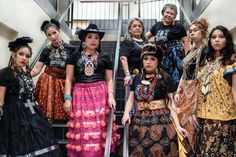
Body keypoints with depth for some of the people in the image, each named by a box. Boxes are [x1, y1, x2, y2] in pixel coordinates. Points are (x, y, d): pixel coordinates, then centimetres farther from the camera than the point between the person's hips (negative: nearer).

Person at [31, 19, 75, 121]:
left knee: (63, 112, -5)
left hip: (63, 82, -1)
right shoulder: (46, 51, 8)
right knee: (47, 111, -1)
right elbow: (37, 69, 2)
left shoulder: (70, 49, 0)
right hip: (48, 82, 2)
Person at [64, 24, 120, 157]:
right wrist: (67, 98, -1)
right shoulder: (75, 57, 12)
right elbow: (69, 79, 9)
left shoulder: (104, 58, 13)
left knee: (99, 130, -5)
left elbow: (109, 80, 12)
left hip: (100, 95, 0)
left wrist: (110, 96, -3)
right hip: (80, 95, 0)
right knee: (81, 131, -4)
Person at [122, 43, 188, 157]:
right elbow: (131, 100, 12)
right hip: (140, 123, 4)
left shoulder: (165, 78, -1)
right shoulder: (137, 78, 11)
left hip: (160, 122, -3)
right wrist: (126, 113, -7)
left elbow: (170, 103, -2)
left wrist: (177, 125, -7)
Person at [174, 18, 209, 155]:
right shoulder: (190, 52, 16)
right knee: (182, 120, 10)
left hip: (196, 91, -8)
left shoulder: (205, 50, -8)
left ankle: (194, 150, 12)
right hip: (185, 90, 8)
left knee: (192, 122, -4)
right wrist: (178, 91, 9)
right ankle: (185, 149, 23)